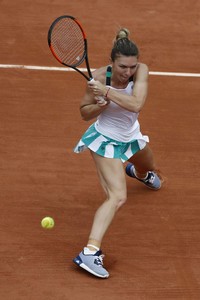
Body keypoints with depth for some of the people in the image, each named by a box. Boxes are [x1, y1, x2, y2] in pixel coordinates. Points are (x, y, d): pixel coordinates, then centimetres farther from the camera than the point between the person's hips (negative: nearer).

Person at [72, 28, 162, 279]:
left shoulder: (141, 71, -23)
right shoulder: (99, 77, -26)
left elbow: (136, 104, -38)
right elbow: (85, 113, -12)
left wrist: (106, 92, -42)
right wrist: (101, 105, -31)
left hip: (132, 136, 5)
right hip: (106, 140, -5)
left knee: (148, 168, 37)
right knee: (117, 197, -23)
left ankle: (138, 173, 78)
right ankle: (89, 252, -28)